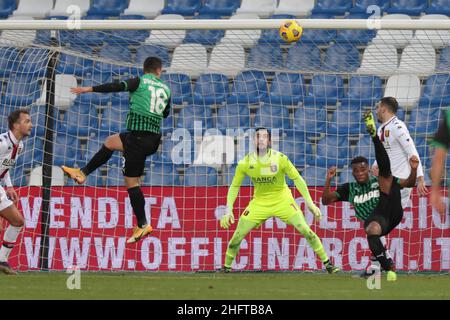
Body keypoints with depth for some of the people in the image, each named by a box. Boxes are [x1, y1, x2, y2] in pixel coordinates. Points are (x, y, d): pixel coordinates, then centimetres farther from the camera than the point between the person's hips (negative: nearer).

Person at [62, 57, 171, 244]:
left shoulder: (140, 82, -3)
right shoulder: (166, 89, 11)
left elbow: (117, 87, -14)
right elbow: (166, 114, 24)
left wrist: (89, 89, -14)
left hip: (138, 136, -7)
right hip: (154, 136, 7)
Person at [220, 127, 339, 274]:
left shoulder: (280, 159, -17)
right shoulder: (245, 163, -12)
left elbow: (297, 179, -9)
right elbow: (234, 186, 0)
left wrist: (310, 204, -12)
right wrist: (229, 210, -9)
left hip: (282, 200, -1)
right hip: (259, 202, 2)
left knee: (306, 231, -12)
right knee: (237, 236, -5)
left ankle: (327, 263, 0)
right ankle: (226, 267, 15)